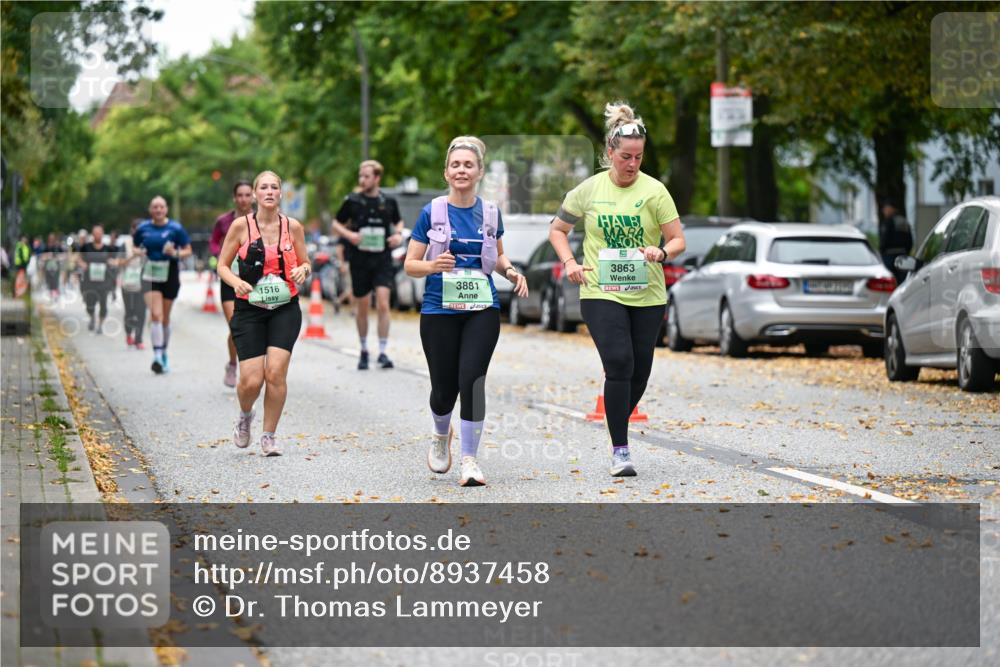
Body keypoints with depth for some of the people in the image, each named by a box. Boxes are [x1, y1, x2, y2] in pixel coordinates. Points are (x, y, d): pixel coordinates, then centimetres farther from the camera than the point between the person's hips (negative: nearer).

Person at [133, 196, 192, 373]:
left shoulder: (175, 228, -4)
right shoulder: (143, 228, 2)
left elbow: (188, 251, 0)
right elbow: (135, 246, 17)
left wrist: (175, 253, -19)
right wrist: (138, 252, -6)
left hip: (169, 275, 0)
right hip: (150, 276, 0)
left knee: (165, 317, 11)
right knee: (155, 314, -16)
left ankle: (163, 354, 29)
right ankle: (157, 355, -22)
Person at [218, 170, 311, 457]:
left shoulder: (293, 227, 3)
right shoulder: (241, 225, -3)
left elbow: (305, 264, 14)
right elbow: (222, 266, 4)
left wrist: (303, 271, -9)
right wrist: (236, 282, -16)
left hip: (285, 308, 1)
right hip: (249, 308, -1)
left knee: (276, 372, -12)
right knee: (251, 379, -9)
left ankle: (269, 436, 5)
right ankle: (245, 415, 26)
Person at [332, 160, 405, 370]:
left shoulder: (388, 202, 3)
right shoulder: (352, 201, 0)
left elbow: (398, 221, 21)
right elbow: (336, 224, 8)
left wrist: (399, 234, 0)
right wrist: (348, 234, -11)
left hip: (383, 260, 0)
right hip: (359, 260, 0)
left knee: (383, 305, -13)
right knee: (362, 308, 9)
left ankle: (382, 352, -9)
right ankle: (364, 351, 25)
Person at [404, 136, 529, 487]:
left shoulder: (490, 212, 6)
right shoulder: (431, 212, -2)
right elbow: (409, 264, 0)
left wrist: (511, 271, 0)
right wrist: (433, 266, -21)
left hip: (482, 310, 1)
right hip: (439, 310, -1)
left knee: (471, 380, -14)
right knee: (444, 387, 1)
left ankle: (469, 459, -4)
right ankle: (441, 436, 36)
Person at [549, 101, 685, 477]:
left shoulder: (654, 191, -1)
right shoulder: (588, 190, 1)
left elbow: (678, 240, -1)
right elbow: (557, 230, 13)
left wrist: (662, 252, -23)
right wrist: (568, 262, -3)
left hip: (647, 295, 2)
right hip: (601, 293, -2)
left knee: (639, 372, 8)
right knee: (618, 365, -16)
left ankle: (617, 426, 35)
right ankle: (620, 451, -11)